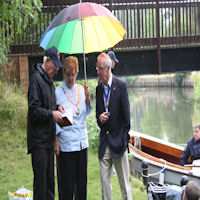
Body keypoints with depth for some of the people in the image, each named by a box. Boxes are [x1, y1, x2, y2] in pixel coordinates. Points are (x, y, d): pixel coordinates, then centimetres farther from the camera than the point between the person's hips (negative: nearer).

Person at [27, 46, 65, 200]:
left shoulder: (49, 80, 17)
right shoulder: (36, 79, -12)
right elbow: (33, 109, -17)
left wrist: (57, 107, 7)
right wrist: (51, 113, -21)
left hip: (48, 138, 9)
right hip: (38, 139, -9)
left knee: (50, 177, 13)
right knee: (40, 179, -7)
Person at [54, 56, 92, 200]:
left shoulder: (81, 89, 8)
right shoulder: (58, 92, -6)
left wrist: (88, 99, 0)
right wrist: (56, 142, -8)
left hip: (82, 142, 5)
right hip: (66, 143, -5)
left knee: (82, 179, 11)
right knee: (66, 181, -2)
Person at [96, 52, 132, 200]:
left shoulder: (121, 86, -7)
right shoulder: (99, 89, 10)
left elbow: (126, 114, -6)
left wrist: (124, 138, -7)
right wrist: (99, 118, -4)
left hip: (118, 141, -5)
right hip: (104, 143, 5)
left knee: (124, 181, 2)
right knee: (104, 181, 4)